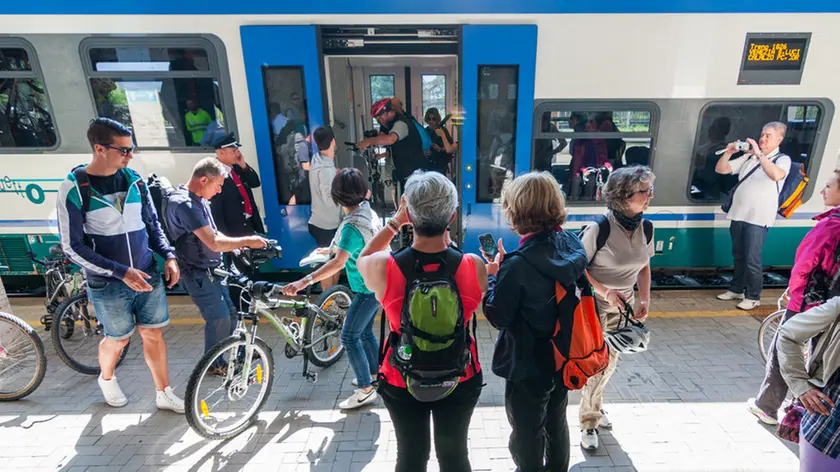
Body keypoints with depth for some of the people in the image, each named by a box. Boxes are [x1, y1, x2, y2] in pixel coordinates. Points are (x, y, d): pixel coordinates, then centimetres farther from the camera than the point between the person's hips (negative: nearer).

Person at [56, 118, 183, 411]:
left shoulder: (134, 180, 0)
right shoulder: (74, 189, -12)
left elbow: (152, 223, 9)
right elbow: (73, 248, -13)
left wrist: (168, 255, -6)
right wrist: (122, 272, -21)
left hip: (148, 276, 3)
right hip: (108, 284, -3)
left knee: (154, 334, 11)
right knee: (118, 340, 14)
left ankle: (164, 394, 26)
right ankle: (106, 379, 47)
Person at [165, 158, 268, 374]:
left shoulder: (198, 200, 8)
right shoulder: (184, 204, -24)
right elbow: (214, 242, -29)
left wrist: (237, 246, 4)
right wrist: (247, 241, -19)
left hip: (213, 269, 9)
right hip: (198, 274, -9)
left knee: (232, 312, 14)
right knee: (220, 318, -4)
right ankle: (214, 364, 16)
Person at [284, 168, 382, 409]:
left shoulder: (352, 225, -27)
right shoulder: (367, 210, 1)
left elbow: (339, 262, -38)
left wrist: (304, 282, -43)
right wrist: (332, 248, 26)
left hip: (368, 288, -10)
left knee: (349, 336, -1)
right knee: (365, 332, 21)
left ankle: (366, 390, 8)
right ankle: (374, 375, 36)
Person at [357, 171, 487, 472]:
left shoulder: (382, 268, -25)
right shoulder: (474, 266, -23)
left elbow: (363, 258, 0)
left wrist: (396, 222, -3)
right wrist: (445, 241, -1)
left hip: (402, 380, 0)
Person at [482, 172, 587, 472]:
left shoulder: (518, 264, -30)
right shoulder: (574, 246, -7)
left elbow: (498, 317, -19)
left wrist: (493, 275, -7)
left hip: (527, 365, -7)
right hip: (563, 357, 7)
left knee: (527, 434, 18)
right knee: (557, 424, 29)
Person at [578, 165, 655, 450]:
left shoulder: (646, 228, -5)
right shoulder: (599, 229, -25)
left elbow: (644, 266, 8)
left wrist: (645, 300, -1)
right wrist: (606, 292, -25)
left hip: (623, 304, 6)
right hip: (593, 303, -6)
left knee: (610, 362, 19)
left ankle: (594, 406, 45)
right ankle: (589, 422, 25)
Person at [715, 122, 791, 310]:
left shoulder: (782, 160, -3)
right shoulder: (748, 157, 11)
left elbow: (776, 175, -25)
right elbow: (720, 169, 10)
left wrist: (759, 154, -23)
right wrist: (728, 152, -5)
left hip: (758, 218, -5)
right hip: (737, 214, 5)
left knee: (752, 259, -4)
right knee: (738, 256, 15)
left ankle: (753, 296, 9)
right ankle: (736, 289, 27)